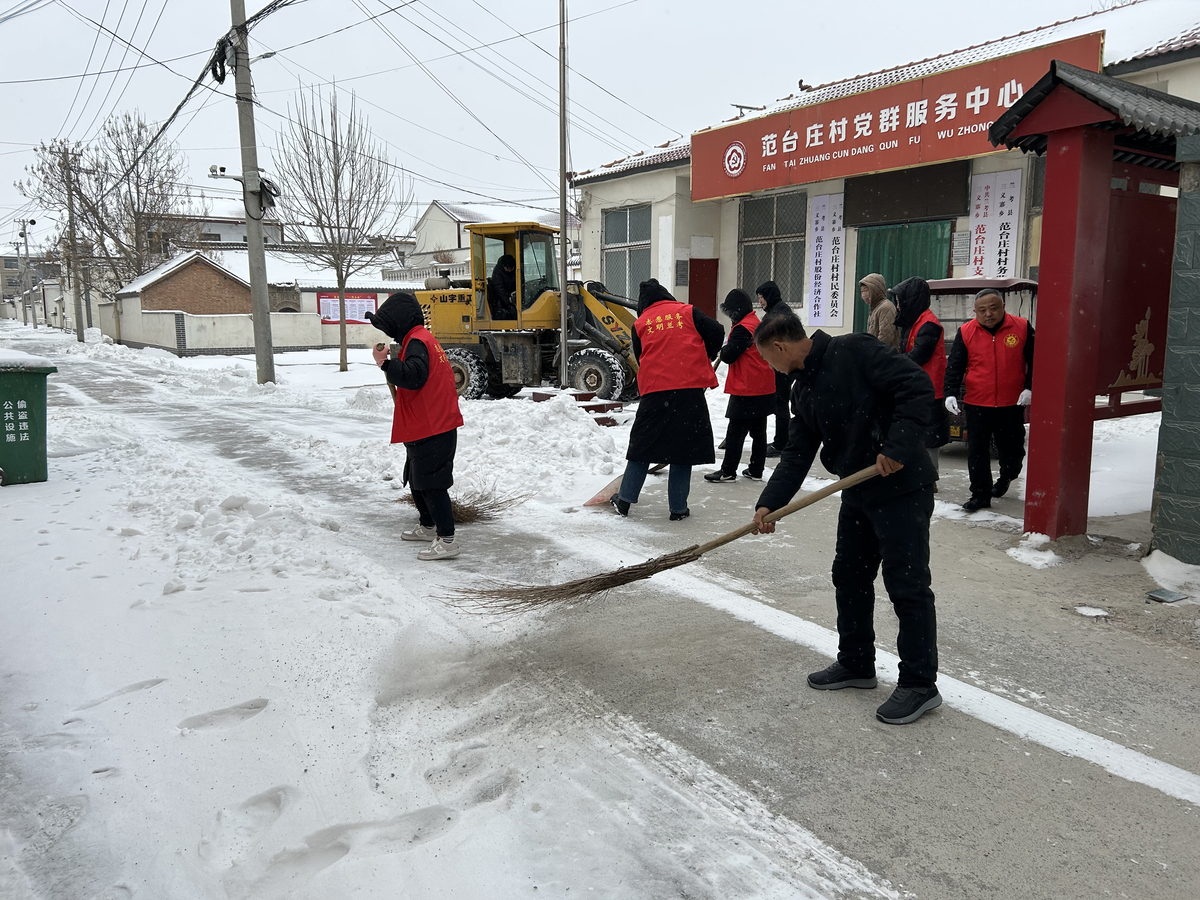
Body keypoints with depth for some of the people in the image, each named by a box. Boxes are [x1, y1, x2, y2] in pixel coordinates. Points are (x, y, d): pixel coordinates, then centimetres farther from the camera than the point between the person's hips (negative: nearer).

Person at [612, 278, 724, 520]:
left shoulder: (640, 324, 10)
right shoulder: (687, 312, 7)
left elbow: (641, 358, 14)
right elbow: (717, 332, 1)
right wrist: (705, 360, 16)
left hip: (654, 391, 1)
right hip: (690, 388, -1)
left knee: (643, 443, 12)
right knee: (684, 445, 6)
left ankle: (625, 499, 16)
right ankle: (678, 508, 8)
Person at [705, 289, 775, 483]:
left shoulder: (743, 328, -16)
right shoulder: (757, 323, 13)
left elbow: (728, 356, -17)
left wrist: (724, 348, 2)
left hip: (746, 390, -9)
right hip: (764, 388, 9)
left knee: (736, 431, -4)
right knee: (758, 430, 12)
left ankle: (728, 471, -1)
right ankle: (756, 470, 18)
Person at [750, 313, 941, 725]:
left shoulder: (854, 351, -15)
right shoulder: (803, 391, 11)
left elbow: (917, 386, -21)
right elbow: (797, 455, 9)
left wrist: (897, 447, -26)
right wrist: (768, 503, -2)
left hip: (903, 487, -9)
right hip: (858, 493, 9)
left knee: (906, 584, -1)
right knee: (849, 576, 16)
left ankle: (920, 684, 12)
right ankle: (856, 664, 33)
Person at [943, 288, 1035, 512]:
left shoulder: (1021, 328, -3)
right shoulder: (966, 332, -2)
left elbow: (1034, 361, 4)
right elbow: (955, 365, -2)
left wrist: (1029, 388, -6)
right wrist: (951, 393, -13)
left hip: (1011, 404, 0)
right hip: (976, 405, 0)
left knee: (1012, 448, 14)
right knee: (977, 451, -1)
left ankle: (1006, 477, 43)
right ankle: (980, 495, 9)